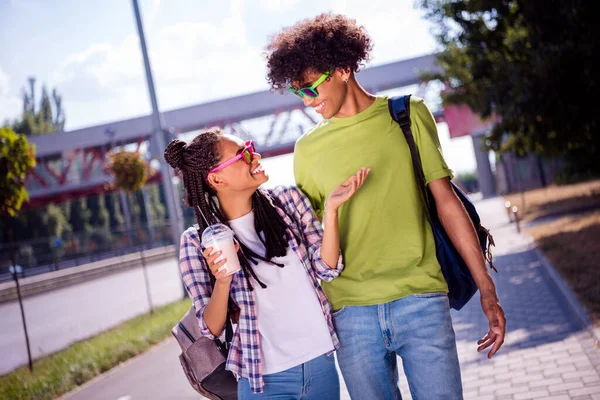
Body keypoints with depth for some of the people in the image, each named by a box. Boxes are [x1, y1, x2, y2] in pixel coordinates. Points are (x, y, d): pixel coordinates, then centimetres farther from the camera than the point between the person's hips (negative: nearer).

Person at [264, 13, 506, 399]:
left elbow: (446, 201, 4)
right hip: (350, 313, 2)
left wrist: (488, 291, 1)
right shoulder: (308, 148, 9)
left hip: (420, 299, -1)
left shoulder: (407, 116, 5)